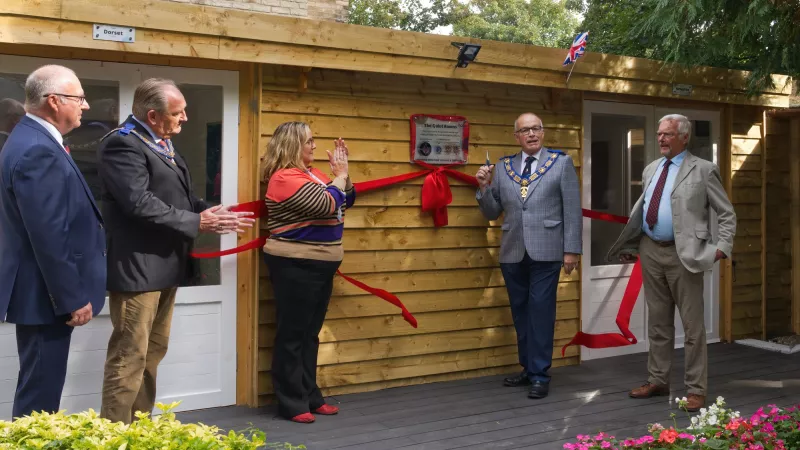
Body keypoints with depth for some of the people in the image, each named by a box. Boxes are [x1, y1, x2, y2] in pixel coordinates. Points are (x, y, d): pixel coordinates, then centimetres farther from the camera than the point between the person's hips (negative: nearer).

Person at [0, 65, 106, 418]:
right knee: (39, 393, 0)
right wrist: (73, 298, -20)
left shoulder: (32, 140, 12)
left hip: (43, 292, 11)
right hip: (45, 295, -11)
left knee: (40, 388, 19)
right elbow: (48, 237, -25)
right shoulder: (38, 152, -22)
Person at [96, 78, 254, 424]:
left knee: (153, 352, 17)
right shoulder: (122, 144, -16)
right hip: (137, 268, -10)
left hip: (164, 267, 10)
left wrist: (214, 215, -3)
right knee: (129, 357, -4)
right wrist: (197, 222, -20)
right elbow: (140, 204, -26)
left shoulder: (162, 144, 14)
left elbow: (181, 198, 15)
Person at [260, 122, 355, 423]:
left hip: (319, 263, 9)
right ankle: (292, 403, 5)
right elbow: (327, 205, -22)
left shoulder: (310, 172, 13)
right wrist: (340, 175, -7)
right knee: (293, 334, -2)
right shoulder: (285, 177, -16)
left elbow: (345, 202, 17)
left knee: (310, 333, 14)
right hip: (296, 265, -9)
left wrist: (342, 173, 3)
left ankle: (310, 397, 22)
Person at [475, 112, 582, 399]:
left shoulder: (561, 163, 3)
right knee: (520, 313, 10)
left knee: (541, 311, -3)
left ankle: (540, 375, 4)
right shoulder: (503, 167, 11)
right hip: (513, 253, 4)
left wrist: (572, 249, -6)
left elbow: (572, 209, -1)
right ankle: (528, 369, 22)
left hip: (546, 251, -4)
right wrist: (484, 187, -4)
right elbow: (491, 213, 12)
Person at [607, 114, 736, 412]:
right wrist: (631, 246, 15)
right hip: (650, 251, 6)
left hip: (683, 254, -6)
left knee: (692, 324, -1)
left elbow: (727, 214, -2)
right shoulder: (651, 170, 14)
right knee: (658, 321, 14)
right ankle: (658, 381, 25)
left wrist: (722, 247, -13)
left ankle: (696, 390, 6)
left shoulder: (702, 170, -3)